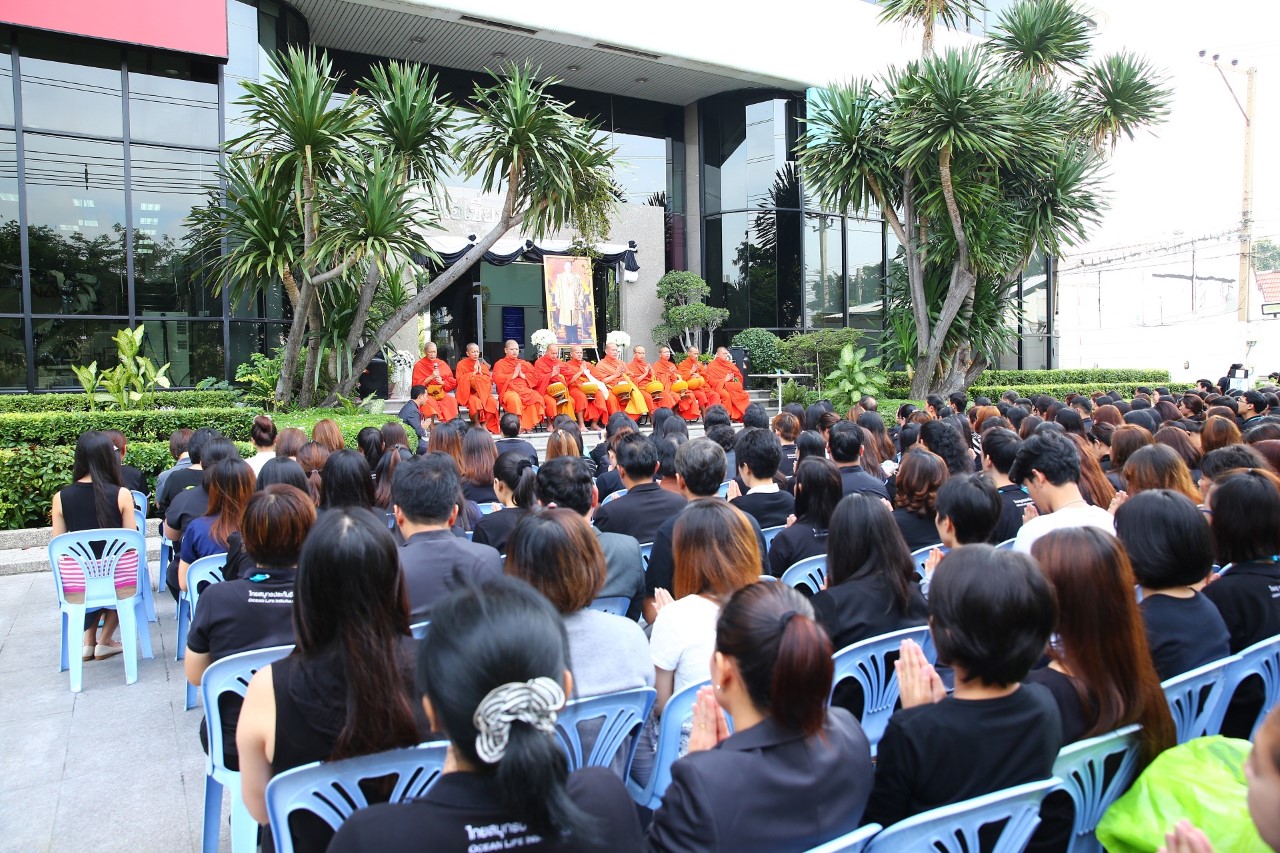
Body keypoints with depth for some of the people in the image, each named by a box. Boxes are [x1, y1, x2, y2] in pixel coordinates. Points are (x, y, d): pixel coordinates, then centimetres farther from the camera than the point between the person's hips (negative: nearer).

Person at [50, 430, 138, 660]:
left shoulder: (61, 497, -4)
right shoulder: (121, 494, -11)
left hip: (77, 586, 3)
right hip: (119, 581, -2)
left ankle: (88, 643, 32)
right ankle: (104, 643, 34)